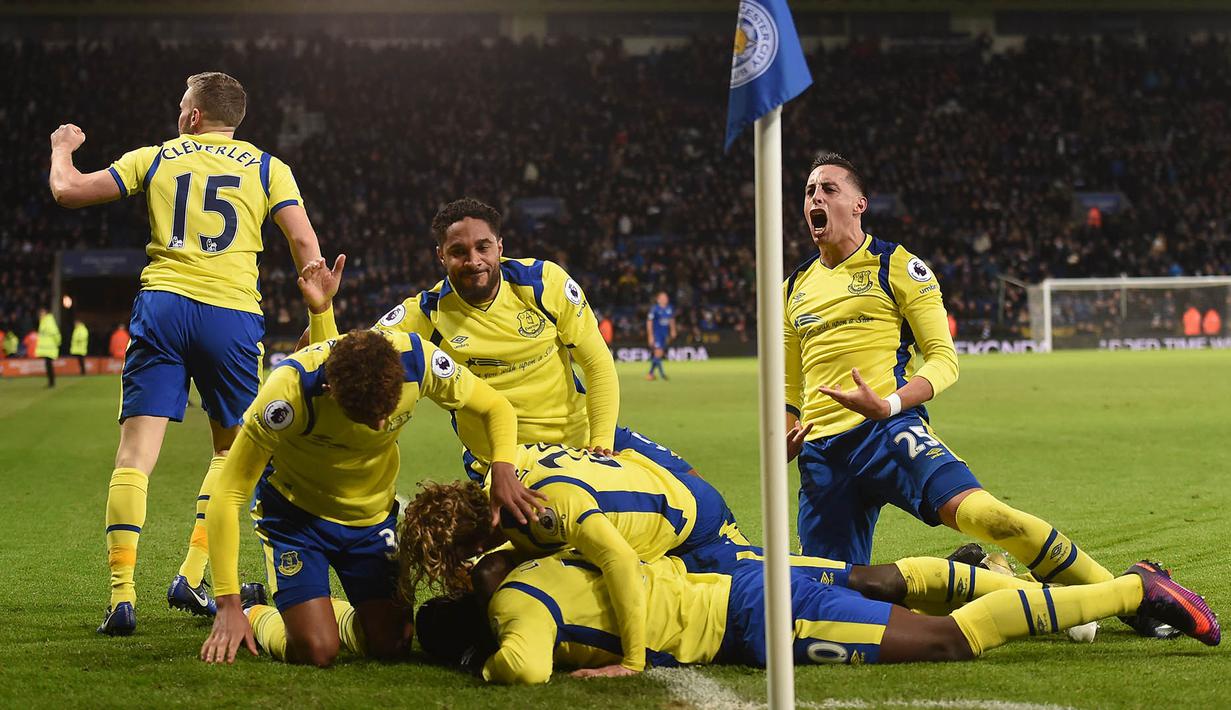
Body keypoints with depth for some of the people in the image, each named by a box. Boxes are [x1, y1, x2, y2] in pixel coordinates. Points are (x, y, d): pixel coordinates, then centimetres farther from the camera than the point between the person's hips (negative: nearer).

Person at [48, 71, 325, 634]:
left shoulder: (154, 159, 13)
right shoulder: (266, 167, 11)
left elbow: (67, 191, 13)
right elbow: (304, 242, 3)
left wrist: (62, 148, 34)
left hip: (162, 307, 0)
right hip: (231, 314, 0)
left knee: (136, 453, -1)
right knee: (231, 450, 17)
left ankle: (122, 594, -11)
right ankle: (191, 577, 7)